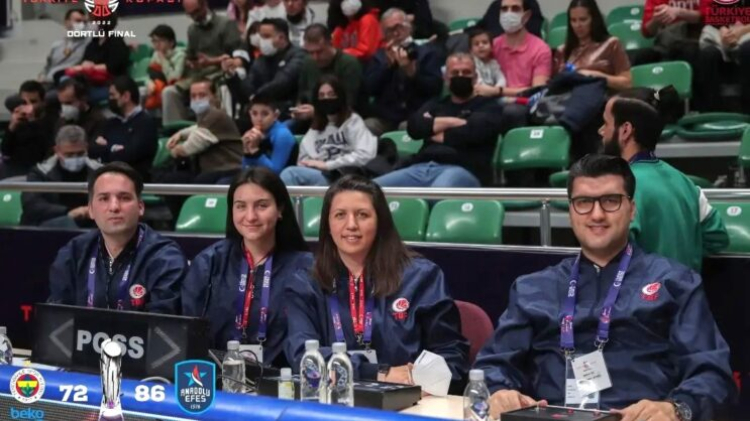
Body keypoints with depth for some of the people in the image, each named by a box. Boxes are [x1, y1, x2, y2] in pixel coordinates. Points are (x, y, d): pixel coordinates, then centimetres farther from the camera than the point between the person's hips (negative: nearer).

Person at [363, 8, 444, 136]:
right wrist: (388, 64, -6)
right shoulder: (380, 56, 20)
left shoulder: (428, 52, 11)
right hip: (384, 118, 3)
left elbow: (435, 88, -2)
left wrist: (411, 71, -16)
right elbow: (369, 88, 5)